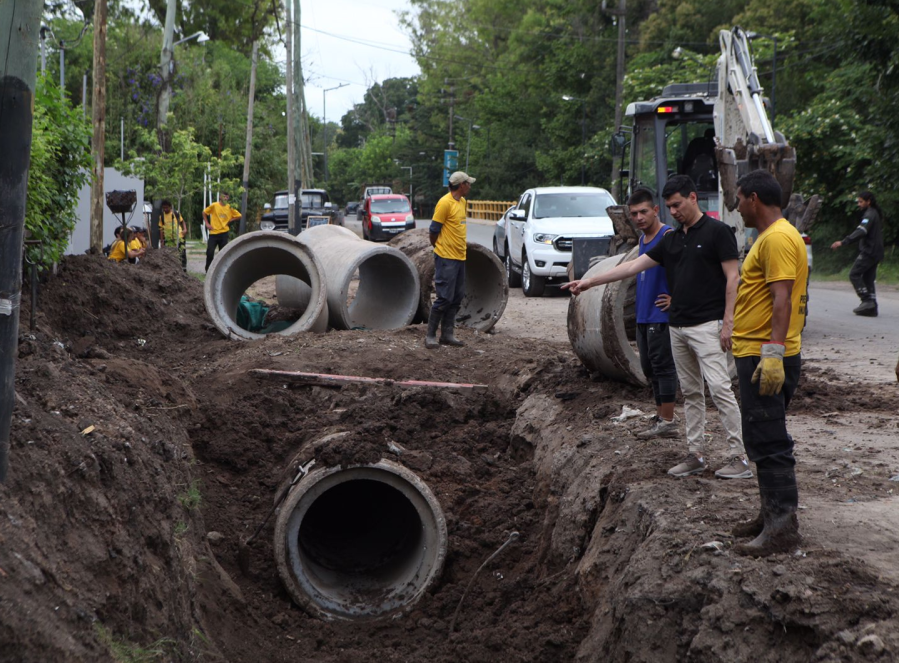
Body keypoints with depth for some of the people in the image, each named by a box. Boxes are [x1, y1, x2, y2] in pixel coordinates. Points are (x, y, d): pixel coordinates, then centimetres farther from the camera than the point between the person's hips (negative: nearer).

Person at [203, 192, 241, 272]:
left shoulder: (229, 208, 3)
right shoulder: (214, 206, -4)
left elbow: (238, 215, 11)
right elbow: (204, 213, 5)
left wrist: (229, 221, 0)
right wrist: (207, 224, -1)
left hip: (224, 233, 2)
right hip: (213, 233, -2)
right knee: (210, 252, -4)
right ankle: (208, 270, 10)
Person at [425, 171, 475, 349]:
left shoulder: (463, 202, 12)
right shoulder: (445, 203, -16)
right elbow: (434, 229, -11)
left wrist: (462, 240, 13)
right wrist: (438, 247, 3)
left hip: (460, 256, 9)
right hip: (446, 258, -9)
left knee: (457, 298, 10)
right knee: (445, 298, -9)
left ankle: (447, 334, 16)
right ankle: (430, 336, -1)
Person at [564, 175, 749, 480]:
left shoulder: (717, 232, -7)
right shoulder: (671, 240, 14)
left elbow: (732, 278, -9)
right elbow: (634, 266, 14)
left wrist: (728, 322, -16)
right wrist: (590, 281, 11)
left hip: (707, 325, -8)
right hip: (677, 327, 8)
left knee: (719, 388, -13)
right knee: (691, 392, 10)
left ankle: (740, 457, -12)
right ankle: (696, 454, 14)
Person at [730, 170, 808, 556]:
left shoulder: (778, 238, -16)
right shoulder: (770, 237, 19)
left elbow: (782, 297, -24)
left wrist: (773, 352, -30)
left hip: (766, 359, -11)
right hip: (757, 354, 11)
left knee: (767, 441, -11)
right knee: (763, 440, 17)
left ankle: (782, 529, -10)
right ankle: (773, 515, 26)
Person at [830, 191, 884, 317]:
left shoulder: (869, 215, -13)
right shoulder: (876, 214, 19)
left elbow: (861, 232, -28)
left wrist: (843, 242, -36)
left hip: (868, 252, -10)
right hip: (876, 253, 10)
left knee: (854, 274, -7)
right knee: (868, 279, 9)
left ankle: (867, 301, -14)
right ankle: (872, 308, 4)